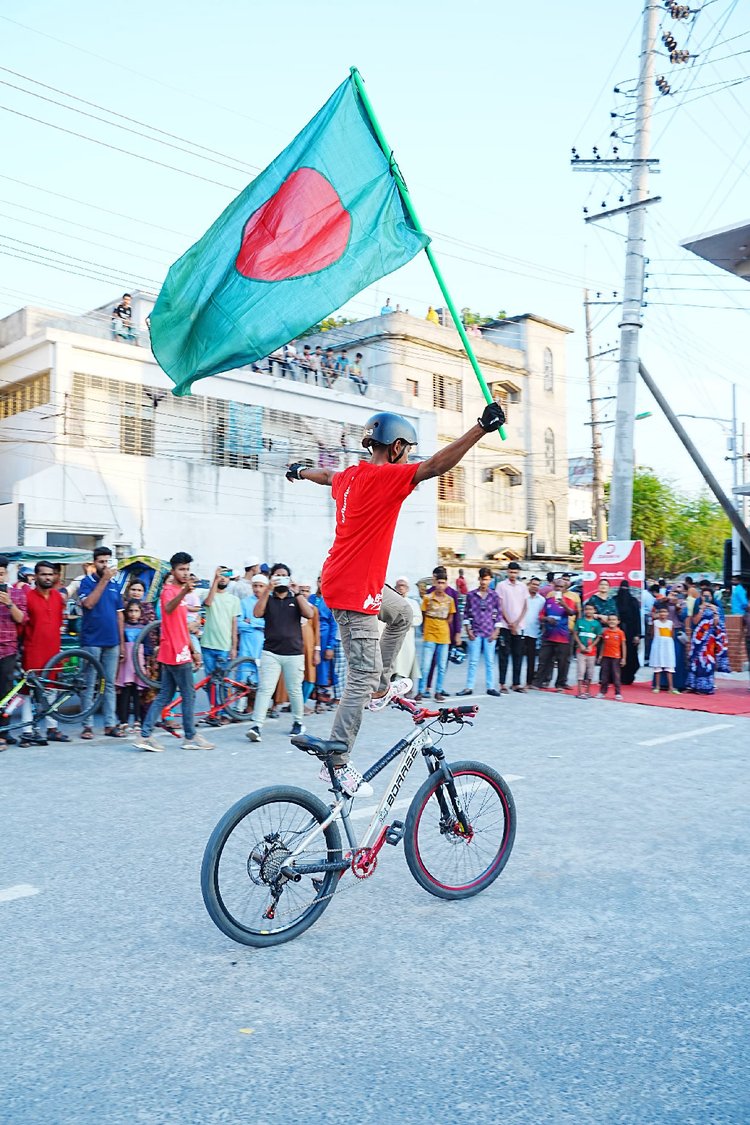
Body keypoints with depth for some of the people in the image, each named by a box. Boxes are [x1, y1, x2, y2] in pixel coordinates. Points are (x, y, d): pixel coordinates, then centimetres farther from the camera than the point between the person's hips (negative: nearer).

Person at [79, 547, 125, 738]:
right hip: (91, 641, -4)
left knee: (110, 684, 7)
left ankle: (110, 724, 12)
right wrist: (104, 579, -19)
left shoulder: (115, 585, 11)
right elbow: (88, 603, -20)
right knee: (89, 685, 2)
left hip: (112, 643, 4)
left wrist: (122, 643, 11)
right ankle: (87, 725, 7)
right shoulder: (86, 582, -1)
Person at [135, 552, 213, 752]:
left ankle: (145, 735, 10)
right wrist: (184, 592, -55)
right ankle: (191, 738, 10)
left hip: (178, 652, 9)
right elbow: (168, 608, -37)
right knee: (189, 695, 0)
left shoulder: (179, 592, 19)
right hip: (176, 653, -9)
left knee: (165, 695, 10)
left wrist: (193, 651, 23)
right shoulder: (169, 590, -11)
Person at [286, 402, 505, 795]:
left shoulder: (350, 476, 9)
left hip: (362, 581, 10)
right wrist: (482, 428, -35)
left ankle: (382, 687, 33)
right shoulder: (385, 477, -18)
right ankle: (336, 761, 1)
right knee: (363, 677, -5)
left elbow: (326, 475, 32)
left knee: (403, 614, 30)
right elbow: (435, 466, -31)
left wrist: (300, 472, 55)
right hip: (354, 590, -10)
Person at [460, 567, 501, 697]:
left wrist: (496, 631, 1)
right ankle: (469, 687, 7)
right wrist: (468, 629, 1)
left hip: (490, 633, 0)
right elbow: (466, 613, 7)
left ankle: (491, 687, 13)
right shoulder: (471, 595, 3)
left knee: (490, 661, 5)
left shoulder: (494, 595, 3)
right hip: (475, 633, 0)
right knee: (473, 661, 2)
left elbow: (499, 613, 7)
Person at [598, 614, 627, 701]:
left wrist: (624, 658, -5)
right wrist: (601, 655, 9)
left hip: (616, 657, -3)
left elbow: (623, 646, -2)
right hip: (606, 657, 3)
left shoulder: (620, 632, -4)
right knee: (604, 675, 8)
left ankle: (618, 693, 7)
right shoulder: (605, 631, 4)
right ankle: (602, 692, 16)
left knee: (616, 676, 0)